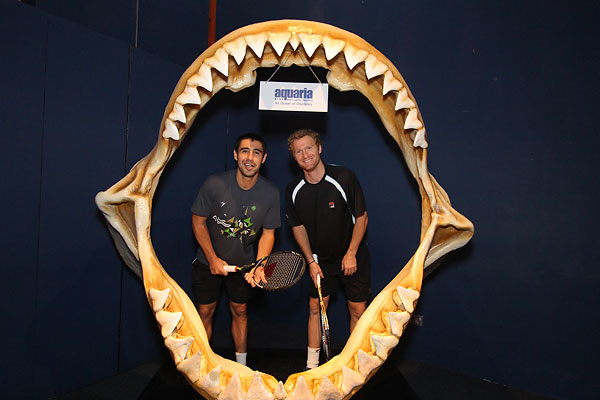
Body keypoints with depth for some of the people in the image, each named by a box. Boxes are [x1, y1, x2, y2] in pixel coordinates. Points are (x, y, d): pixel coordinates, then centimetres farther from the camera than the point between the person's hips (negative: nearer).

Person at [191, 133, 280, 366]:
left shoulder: (271, 193, -16)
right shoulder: (214, 184, -22)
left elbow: (268, 232, -7)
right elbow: (198, 221, -10)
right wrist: (213, 258, -13)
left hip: (244, 264, 1)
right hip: (209, 262, -1)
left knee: (239, 311, 14)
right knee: (205, 312, 10)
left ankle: (241, 364, 32)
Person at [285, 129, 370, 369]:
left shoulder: (344, 178, -20)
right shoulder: (293, 190, -9)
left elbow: (361, 217, -11)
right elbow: (298, 227, 3)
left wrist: (351, 254, -11)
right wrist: (311, 261, 0)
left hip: (352, 257, -2)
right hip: (320, 260, 3)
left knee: (357, 310, 4)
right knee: (315, 308, 6)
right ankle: (312, 365, 21)